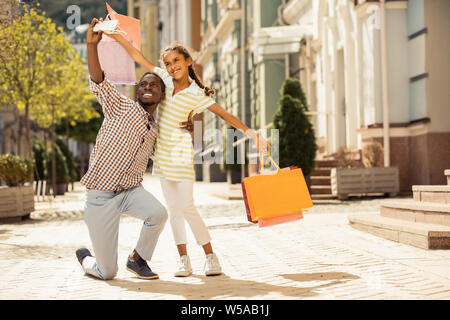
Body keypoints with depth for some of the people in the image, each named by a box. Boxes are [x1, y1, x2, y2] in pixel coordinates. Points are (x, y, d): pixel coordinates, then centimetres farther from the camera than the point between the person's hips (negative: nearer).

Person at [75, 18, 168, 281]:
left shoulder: (155, 131, 14)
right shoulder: (122, 107, -2)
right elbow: (98, 81, -17)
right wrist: (92, 45, -30)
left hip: (130, 190, 4)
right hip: (101, 195, -4)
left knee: (159, 213, -33)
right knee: (108, 272, -4)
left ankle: (137, 259, -4)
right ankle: (85, 258, 35)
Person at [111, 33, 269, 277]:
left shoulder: (197, 94, -8)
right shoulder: (164, 80, 3)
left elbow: (225, 115, -8)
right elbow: (136, 56, 8)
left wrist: (252, 134, -15)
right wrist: (116, 35, 6)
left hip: (181, 156, -5)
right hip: (162, 155, 5)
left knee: (187, 208, -9)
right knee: (173, 209, 6)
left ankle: (211, 257, 3)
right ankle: (183, 260, 11)